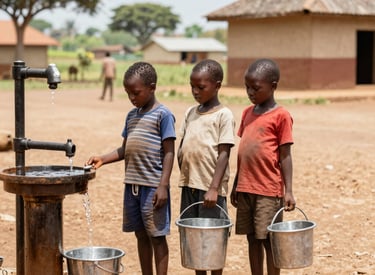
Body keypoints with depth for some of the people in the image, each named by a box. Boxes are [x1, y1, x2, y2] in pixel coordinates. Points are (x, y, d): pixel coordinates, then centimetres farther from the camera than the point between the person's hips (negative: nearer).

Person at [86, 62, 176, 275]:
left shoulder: (163, 115, -8)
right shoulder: (132, 115, 13)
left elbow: (168, 153, -11)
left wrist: (163, 186, -17)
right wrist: (103, 159, 0)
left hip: (153, 186, -7)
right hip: (132, 184, 7)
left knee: (157, 236, 1)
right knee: (141, 235, 14)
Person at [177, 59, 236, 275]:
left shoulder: (223, 115, -7)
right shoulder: (191, 113, 12)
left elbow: (224, 153, -12)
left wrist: (214, 188, -18)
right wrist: (183, 174, 6)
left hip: (210, 187, -6)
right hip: (189, 184, 6)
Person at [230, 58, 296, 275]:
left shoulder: (280, 116, -8)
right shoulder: (247, 113, 11)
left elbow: (285, 156, -8)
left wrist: (288, 191, -11)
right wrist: (236, 185, 17)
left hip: (268, 191, -6)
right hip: (246, 189, 6)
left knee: (269, 240, 0)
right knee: (252, 238, 12)